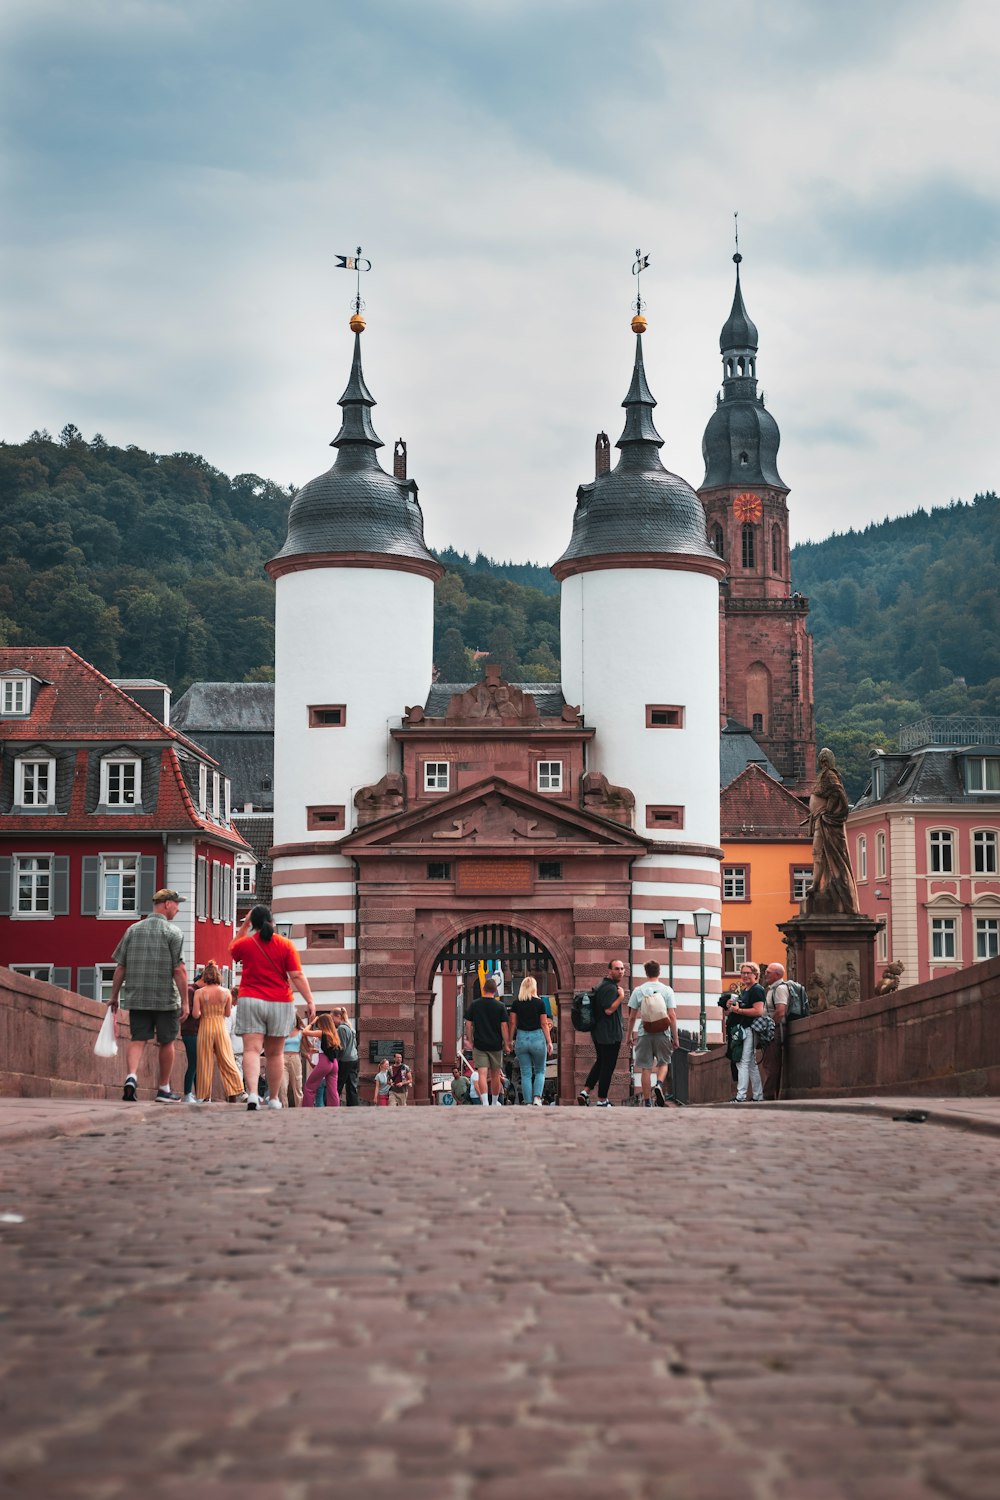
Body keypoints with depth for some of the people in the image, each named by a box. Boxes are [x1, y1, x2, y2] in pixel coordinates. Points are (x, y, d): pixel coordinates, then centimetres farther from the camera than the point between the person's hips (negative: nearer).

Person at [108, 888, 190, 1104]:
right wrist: (184, 1001, -8)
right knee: (166, 1042, 10)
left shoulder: (133, 930, 8)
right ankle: (164, 1089, 18)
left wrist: (114, 996, 15)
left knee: (137, 1039, 3)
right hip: (165, 998, -3)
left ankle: (131, 1076, -22)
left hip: (136, 997, 3)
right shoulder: (173, 932, -5)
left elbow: (120, 966, 7)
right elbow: (179, 970, -11)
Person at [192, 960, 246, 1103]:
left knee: (205, 1062, 5)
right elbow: (228, 1013, 4)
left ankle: (204, 1096, 6)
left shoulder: (199, 992, -6)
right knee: (227, 1060, 5)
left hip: (205, 1027, -1)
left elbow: (196, 1014, -9)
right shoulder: (226, 992, -2)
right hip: (221, 1027, 1)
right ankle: (236, 1093, -1)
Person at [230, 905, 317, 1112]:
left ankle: (252, 1093, -31)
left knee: (251, 1049, -10)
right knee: (275, 1053, 11)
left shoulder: (245, 944, 3)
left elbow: (232, 948, 28)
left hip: (250, 1001, -1)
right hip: (280, 1003, 1)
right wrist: (310, 1001, -6)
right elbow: (297, 975, -7)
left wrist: (244, 926, 30)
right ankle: (274, 1099, 18)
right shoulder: (286, 945, -1)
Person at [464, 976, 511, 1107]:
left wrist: (470, 1041, 11)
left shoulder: (474, 1005, 0)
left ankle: (485, 1102, -21)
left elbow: (468, 1025, 2)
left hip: (479, 1045, 0)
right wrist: (506, 1044, 0)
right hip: (496, 1045, 0)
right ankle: (494, 1102, 25)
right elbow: (504, 1026, -6)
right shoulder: (500, 1006, -4)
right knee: (495, 1074, 13)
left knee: (482, 1074, -6)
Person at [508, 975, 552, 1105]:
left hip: (521, 1038, 1)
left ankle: (528, 1102, 4)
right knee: (540, 1071, 14)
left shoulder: (516, 1004, 1)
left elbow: (513, 1023, 2)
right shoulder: (540, 1003, -4)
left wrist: (510, 1040, 11)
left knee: (526, 1074, 7)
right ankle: (537, 1097, -4)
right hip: (537, 1038, -1)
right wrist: (549, 1042, 2)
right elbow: (544, 1024, -3)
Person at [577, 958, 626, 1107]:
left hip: (599, 1032, 10)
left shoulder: (602, 985, 14)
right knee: (607, 1067, 0)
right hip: (610, 1034, -10)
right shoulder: (610, 988, -19)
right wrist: (621, 997, -20)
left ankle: (585, 1091, 15)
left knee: (600, 1062, 21)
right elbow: (609, 1009, -27)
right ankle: (602, 1100, 7)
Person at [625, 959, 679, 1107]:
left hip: (644, 1033, 0)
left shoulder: (638, 990, 1)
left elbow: (632, 1017, 4)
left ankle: (647, 1103, 5)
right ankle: (659, 1084, -10)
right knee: (663, 1063, 19)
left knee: (645, 1068, 5)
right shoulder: (667, 990, 0)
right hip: (663, 1033, 0)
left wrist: (629, 1037, 13)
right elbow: (672, 1016, -4)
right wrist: (675, 1038, 3)